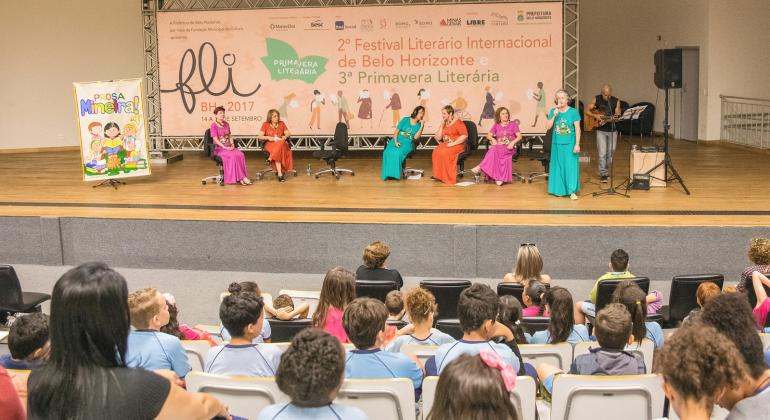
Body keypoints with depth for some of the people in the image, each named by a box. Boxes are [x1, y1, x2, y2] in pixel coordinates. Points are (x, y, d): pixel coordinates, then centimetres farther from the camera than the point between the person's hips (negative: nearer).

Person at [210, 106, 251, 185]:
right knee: (233, 156, -32)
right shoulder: (213, 126, -5)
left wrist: (232, 144, -2)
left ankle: (240, 178, -27)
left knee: (241, 155, -24)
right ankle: (240, 177, -25)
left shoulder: (226, 124, 16)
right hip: (219, 148, -6)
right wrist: (225, 147, -20)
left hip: (229, 147, 6)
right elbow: (216, 140, -12)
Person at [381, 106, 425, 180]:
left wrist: (422, 126, -10)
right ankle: (388, 173, -22)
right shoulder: (405, 120, 6)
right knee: (388, 152, -30)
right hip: (397, 141, 1)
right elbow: (396, 132, 5)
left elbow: (416, 137, -8)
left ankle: (396, 173, -27)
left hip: (407, 144, -1)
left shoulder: (419, 125, 7)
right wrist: (395, 142, -10)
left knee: (398, 153, -35)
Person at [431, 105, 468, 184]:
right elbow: (438, 138, 10)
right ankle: (438, 175, -22)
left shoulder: (458, 122, -6)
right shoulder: (444, 123, 14)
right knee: (436, 152, -25)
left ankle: (449, 178, -26)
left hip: (457, 145, -6)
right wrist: (442, 125, 1)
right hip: (446, 144, 6)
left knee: (444, 153, -33)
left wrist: (453, 143, -20)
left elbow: (465, 136, -15)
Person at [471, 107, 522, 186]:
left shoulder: (513, 124, 11)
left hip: (509, 148, -2)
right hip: (499, 146, 2)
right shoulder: (496, 126, 19)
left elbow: (519, 137, 4)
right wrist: (493, 139, -6)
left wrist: (513, 142, -15)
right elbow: (488, 135, 17)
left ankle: (480, 167, -33)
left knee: (494, 150, -36)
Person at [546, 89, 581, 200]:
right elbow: (548, 127, -4)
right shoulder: (553, 111, 2)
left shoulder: (573, 112, -5)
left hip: (570, 144, -2)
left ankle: (572, 191, 2)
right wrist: (554, 115, -15)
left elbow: (577, 129, -5)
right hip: (557, 144, 2)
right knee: (558, 166, 7)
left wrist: (577, 144, -10)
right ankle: (559, 190, 17)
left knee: (571, 166, -3)